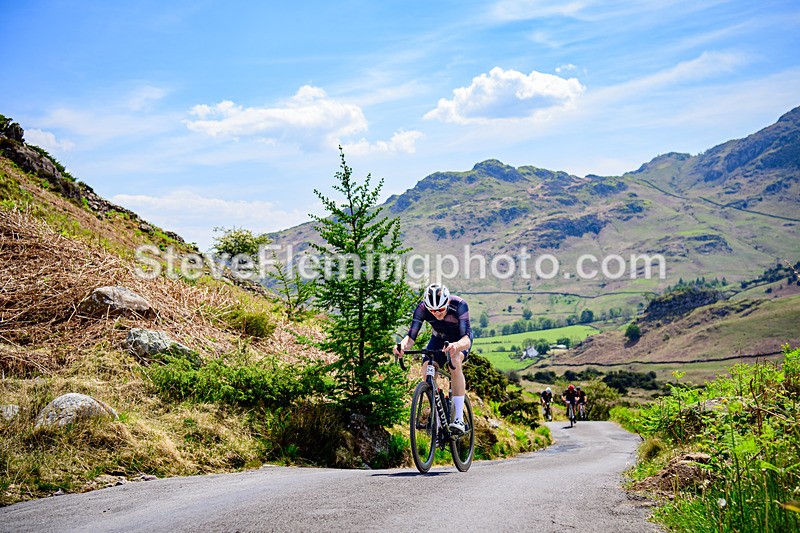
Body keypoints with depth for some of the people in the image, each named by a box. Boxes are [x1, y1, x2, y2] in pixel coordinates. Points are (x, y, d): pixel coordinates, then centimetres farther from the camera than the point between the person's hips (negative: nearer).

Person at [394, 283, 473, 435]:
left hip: (460, 339, -3)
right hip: (439, 338, 3)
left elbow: (467, 338, -44)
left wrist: (456, 346, -66)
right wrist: (403, 345, -54)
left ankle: (459, 418, -33)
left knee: (455, 362, -34)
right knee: (427, 370, -23)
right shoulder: (422, 308, -28)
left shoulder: (459, 305, -36)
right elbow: (411, 336, -31)